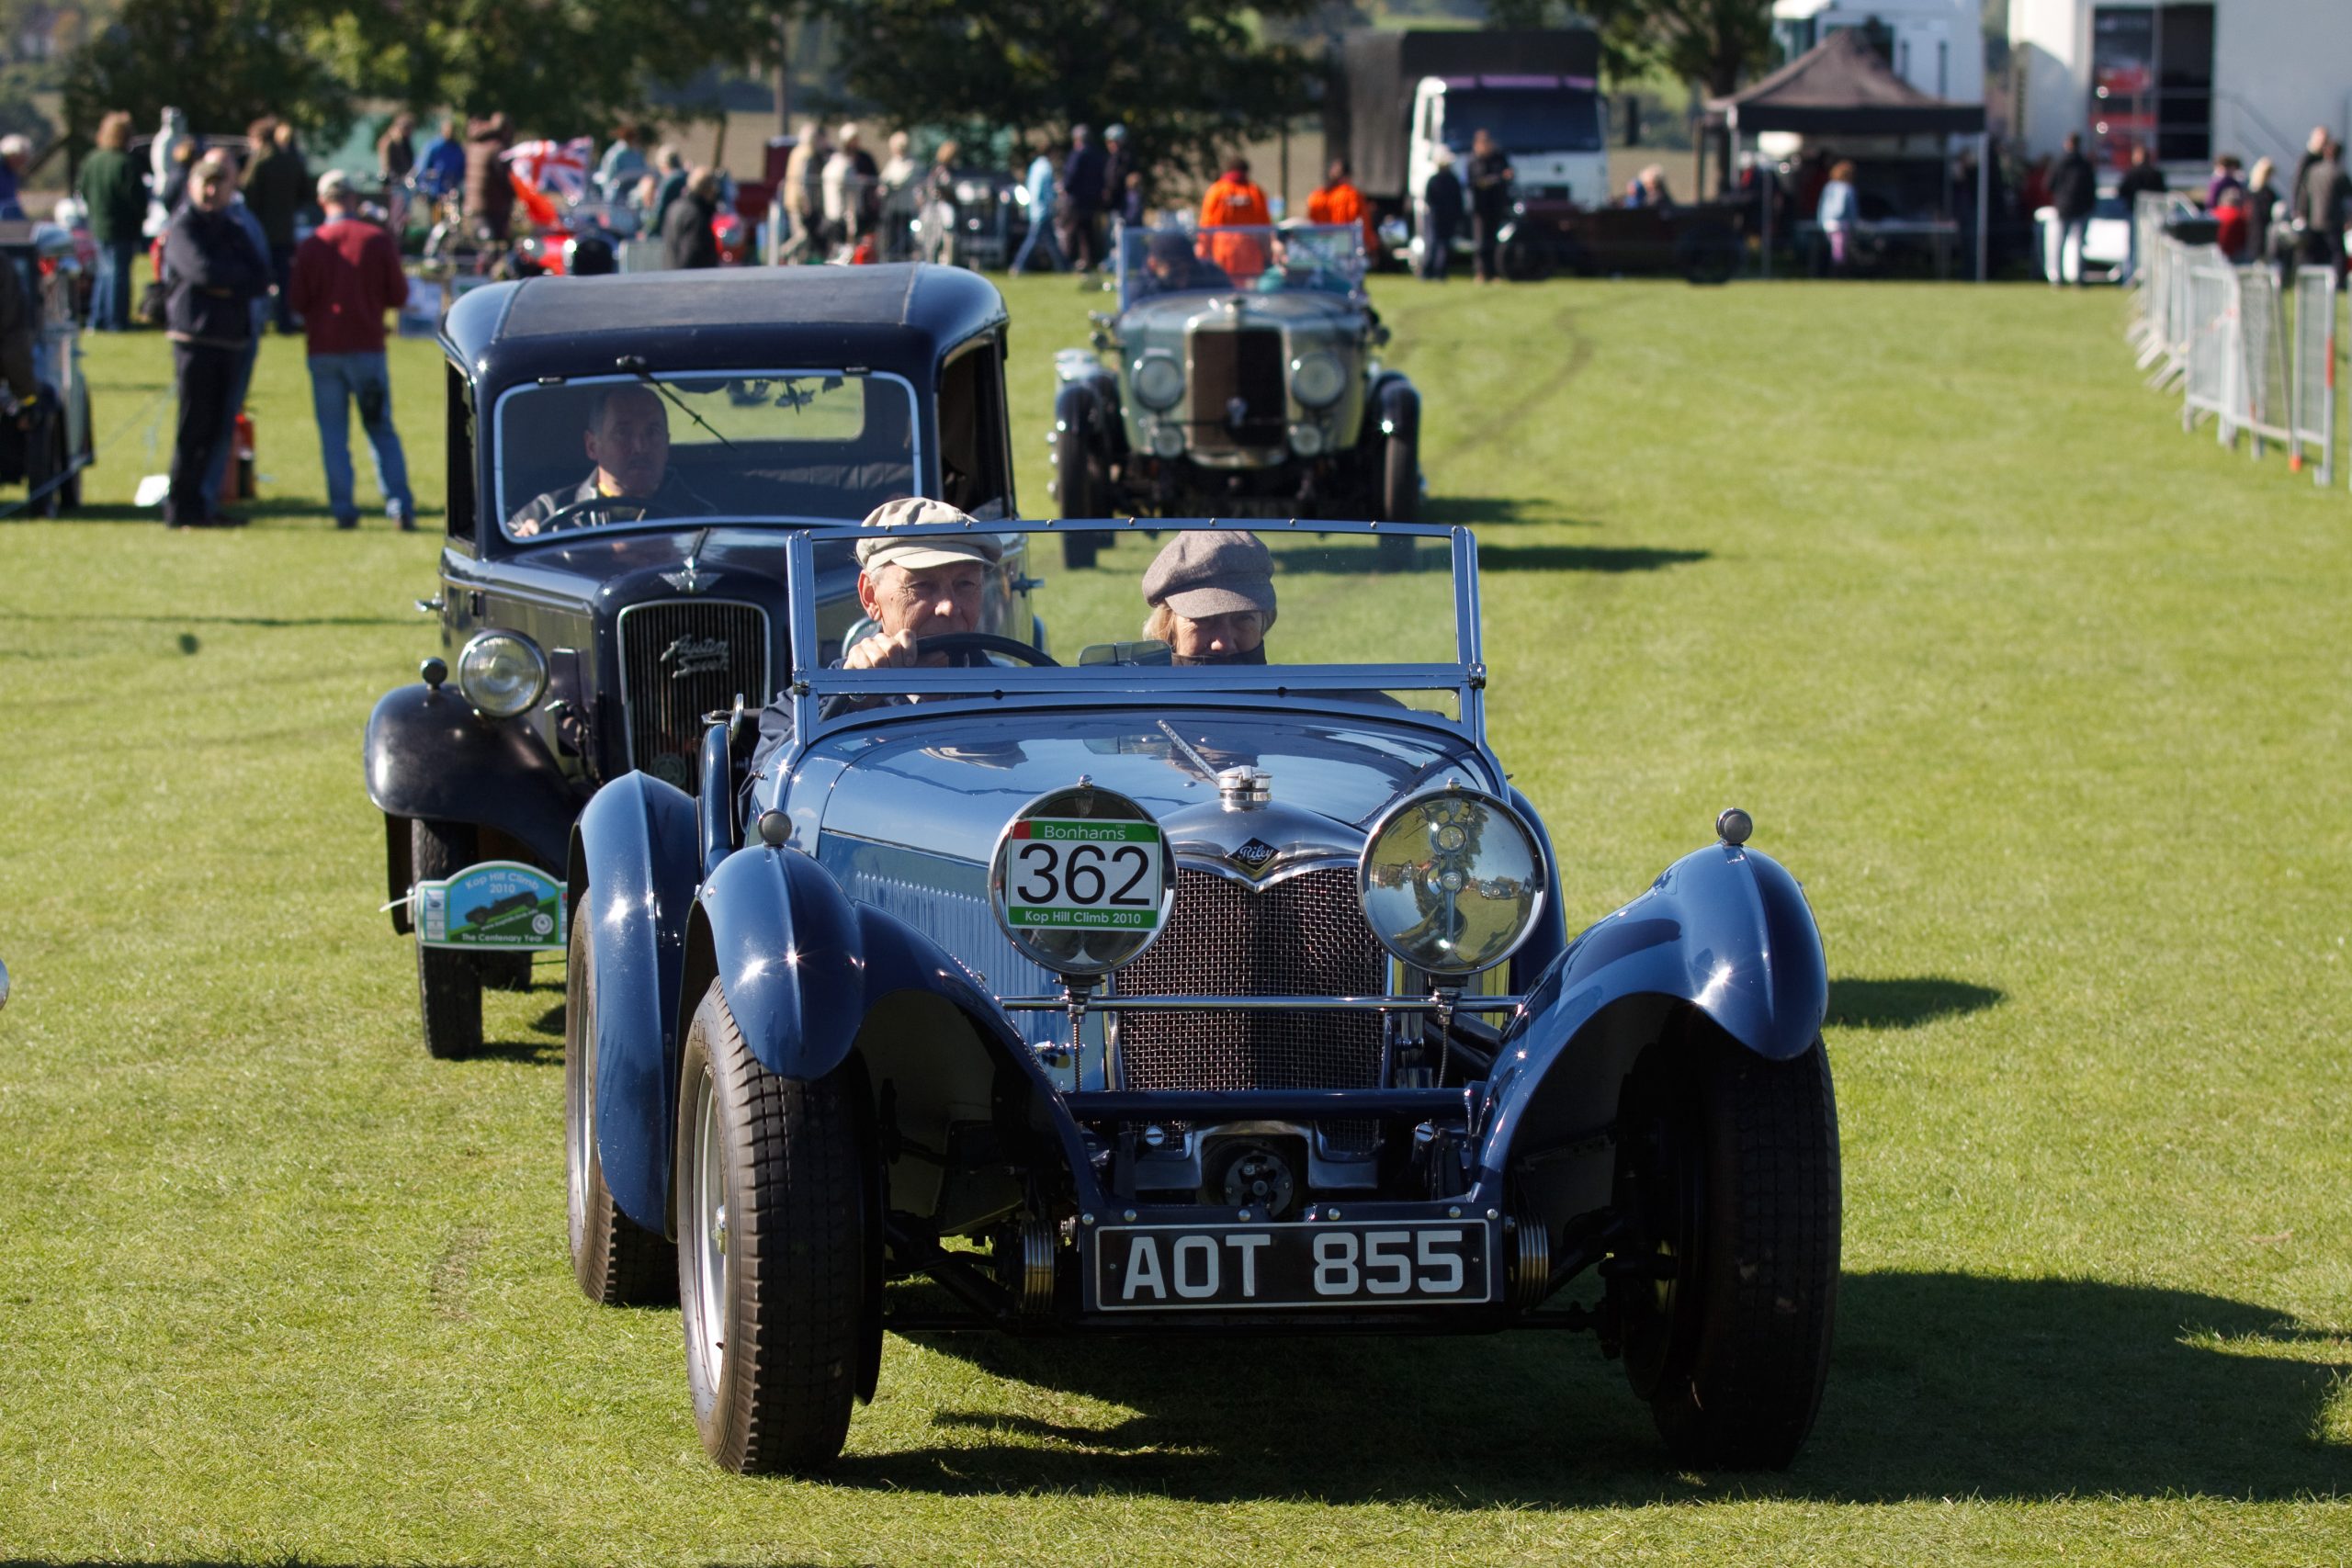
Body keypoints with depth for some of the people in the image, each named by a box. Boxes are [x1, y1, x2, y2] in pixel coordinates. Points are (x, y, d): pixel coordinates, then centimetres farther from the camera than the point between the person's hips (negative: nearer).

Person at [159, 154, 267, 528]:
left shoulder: (232, 230, 18)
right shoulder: (183, 228, -2)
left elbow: (260, 279, 6)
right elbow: (204, 270, -18)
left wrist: (228, 285, -11)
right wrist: (243, 277, -2)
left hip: (231, 339, 6)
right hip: (195, 338, -6)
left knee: (216, 426, 7)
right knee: (195, 428, -6)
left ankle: (205, 505, 11)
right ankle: (183, 508, -2)